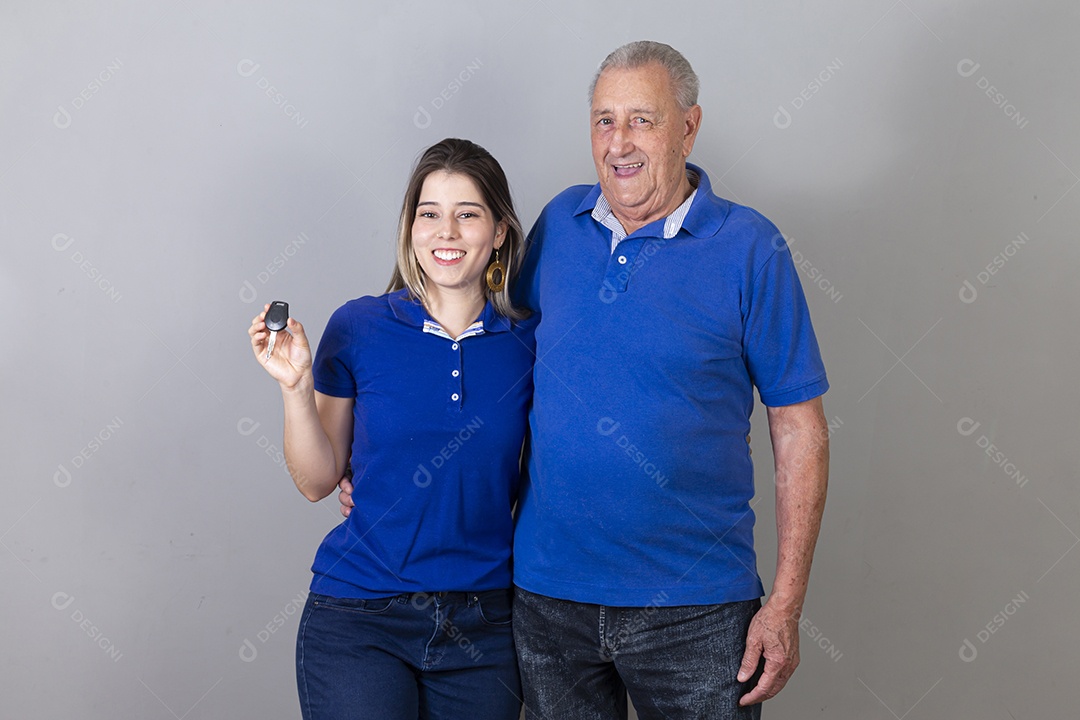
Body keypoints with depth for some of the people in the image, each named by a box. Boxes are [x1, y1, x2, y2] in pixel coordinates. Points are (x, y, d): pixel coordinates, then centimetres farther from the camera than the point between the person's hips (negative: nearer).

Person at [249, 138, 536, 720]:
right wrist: (296, 387, -12)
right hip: (358, 621, -1)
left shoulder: (528, 340, 0)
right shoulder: (358, 327, -3)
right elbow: (318, 481, 0)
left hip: (483, 625, 2)